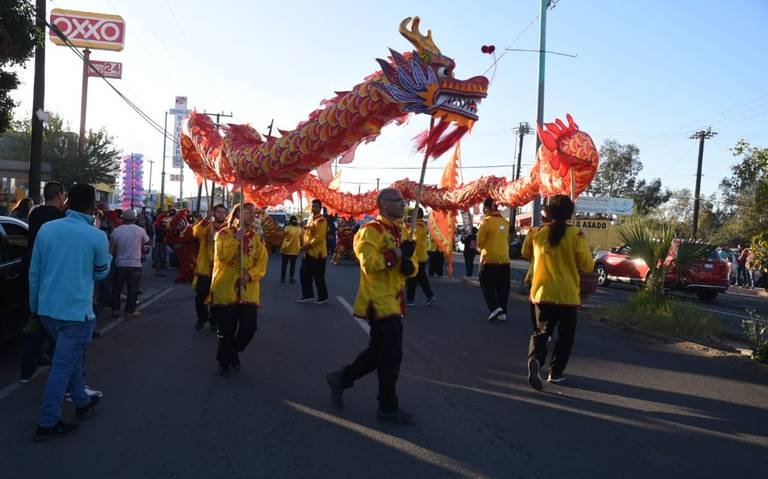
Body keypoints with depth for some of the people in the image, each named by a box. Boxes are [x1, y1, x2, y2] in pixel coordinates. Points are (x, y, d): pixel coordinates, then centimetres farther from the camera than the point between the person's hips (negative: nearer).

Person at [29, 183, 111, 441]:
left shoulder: (46, 228, 1)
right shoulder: (96, 237, -11)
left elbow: (34, 272, 6)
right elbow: (101, 273, 5)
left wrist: (34, 305, 18)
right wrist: (108, 254, 25)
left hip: (47, 308, 6)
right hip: (76, 311, -6)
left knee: (70, 356, 23)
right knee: (63, 365, 0)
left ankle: (82, 402, 36)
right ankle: (47, 424, 5)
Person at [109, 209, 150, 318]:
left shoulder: (117, 230, -4)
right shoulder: (140, 230, -6)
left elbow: (111, 248, -7)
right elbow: (147, 242, 10)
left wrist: (113, 256, 10)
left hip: (120, 264, 1)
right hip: (135, 264, -1)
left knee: (117, 288, 13)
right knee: (133, 289, 6)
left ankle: (115, 309, 17)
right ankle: (130, 311, 10)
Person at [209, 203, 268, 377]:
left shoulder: (257, 237, 8)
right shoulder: (224, 233, -3)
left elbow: (262, 262, 0)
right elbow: (223, 256, -19)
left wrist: (250, 275, -17)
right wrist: (238, 236, -19)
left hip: (249, 291, 3)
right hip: (225, 289, -3)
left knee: (249, 327, -5)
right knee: (227, 330, 2)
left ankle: (235, 350, 27)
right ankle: (224, 361, 28)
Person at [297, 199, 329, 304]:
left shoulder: (321, 220, -13)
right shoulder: (311, 218, 16)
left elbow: (319, 236, -22)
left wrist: (309, 245, -21)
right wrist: (305, 245, 7)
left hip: (317, 252, -9)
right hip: (308, 252, 9)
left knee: (318, 276, -2)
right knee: (304, 274, 12)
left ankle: (323, 297, 10)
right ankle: (308, 295, 22)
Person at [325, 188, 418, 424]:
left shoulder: (398, 231, 15)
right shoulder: (372, 231, -14)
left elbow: (410, 264, 16)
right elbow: (368, 264, -25)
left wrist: (409, 265, -7)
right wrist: (398, 254, -23)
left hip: (392, 302, 10)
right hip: (379, 302, -9)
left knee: (379, 351, 18)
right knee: (391, 356, -3)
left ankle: (341, 378, 33)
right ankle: (389, 407, 10)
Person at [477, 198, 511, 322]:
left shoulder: (487, 221, -11)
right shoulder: (505, 222, 8)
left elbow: (479, 242, -8)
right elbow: (506, 240, 15)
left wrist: (482, 248, 12)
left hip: (489, 259, -5)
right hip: (504, 259, 6)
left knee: (487, 286, 5)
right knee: (502, 288, 11)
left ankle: (495, 308, -11)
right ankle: (502, 312, 12)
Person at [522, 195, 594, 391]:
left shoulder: (537, 233, 0)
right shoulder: (576, 235, -10)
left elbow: (526, 253, 18)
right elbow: (588, 266, -8)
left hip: (542, 293, 2)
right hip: (567, 294, -2)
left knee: (541, 332, 9)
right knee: (565, 336, 17)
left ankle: (535, 360, -19)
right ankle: (555, 373, 18)